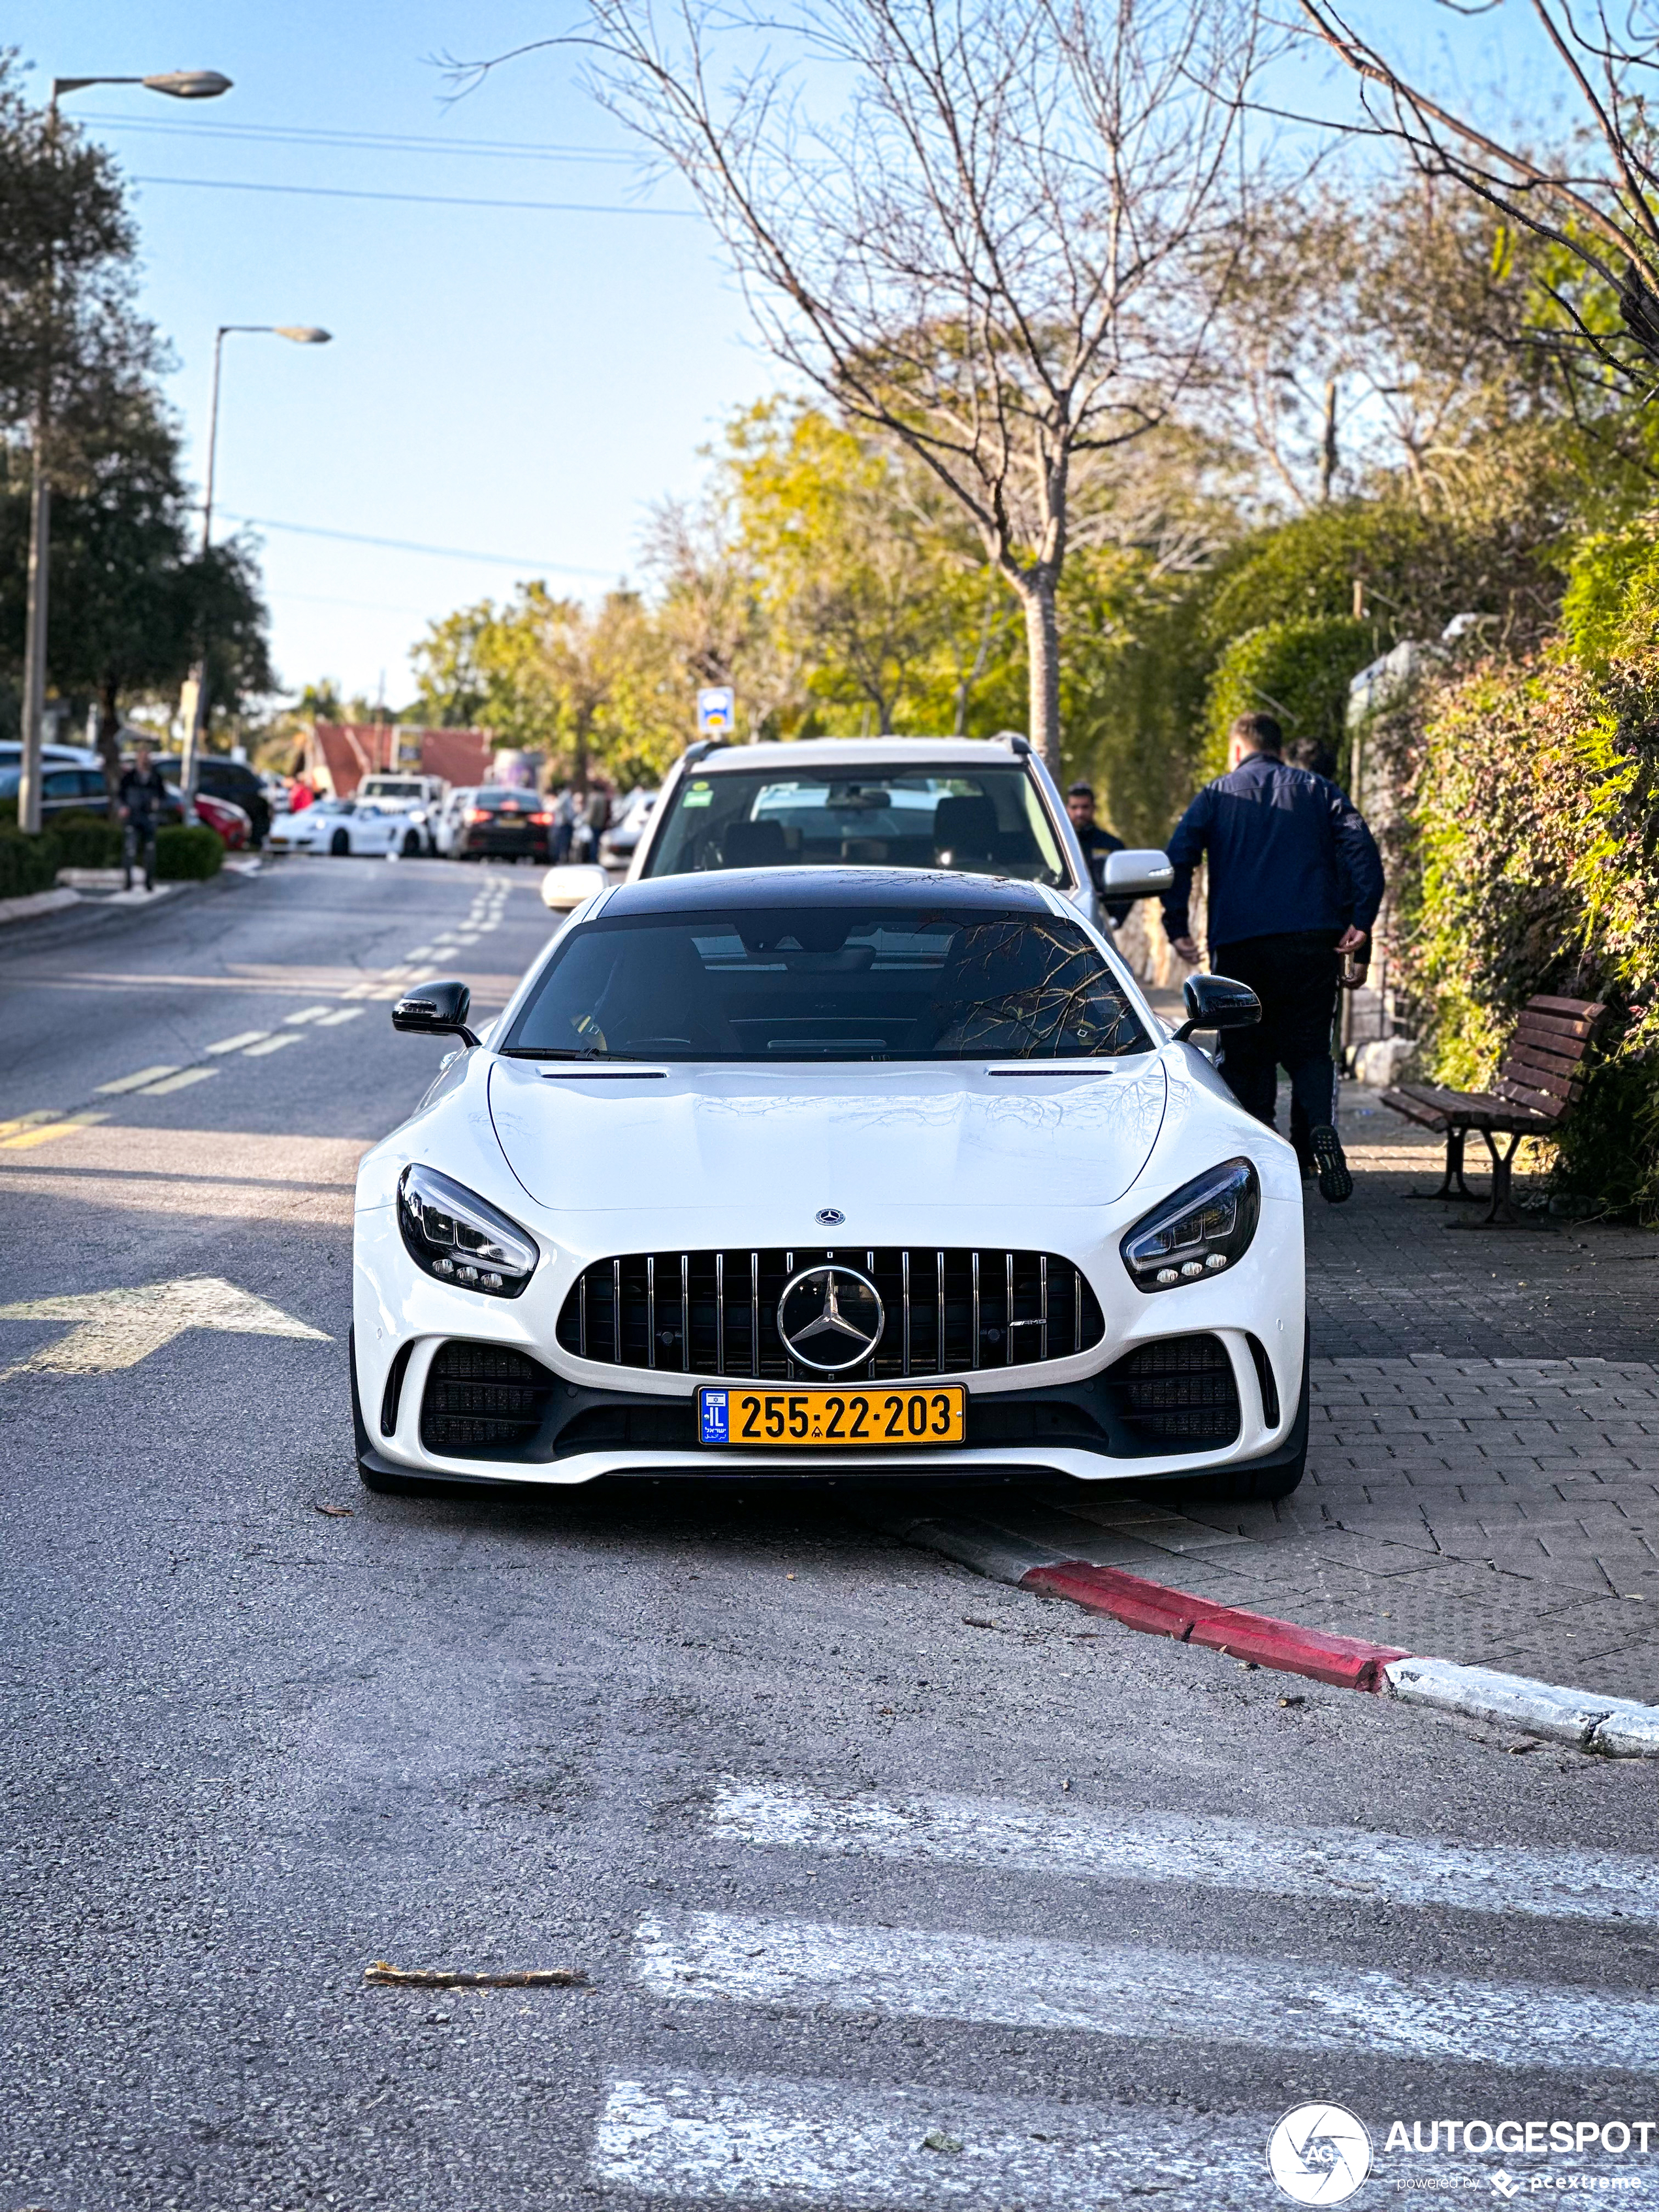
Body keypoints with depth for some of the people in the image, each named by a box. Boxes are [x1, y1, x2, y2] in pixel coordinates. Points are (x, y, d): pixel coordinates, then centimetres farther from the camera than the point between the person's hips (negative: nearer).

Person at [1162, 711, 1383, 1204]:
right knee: (1308, 1046, 5)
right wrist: (1361, 920, -5)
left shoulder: (1216, 795, 12)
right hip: (1312, 941, 1)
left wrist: (1176, 927, -1)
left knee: (1246, 1054, 9)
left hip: (1238, 942, -1)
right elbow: (1362, 848, 0)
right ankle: (1320, 1127, -22)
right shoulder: (1316, 790, 15)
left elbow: (1177, 859, -2)